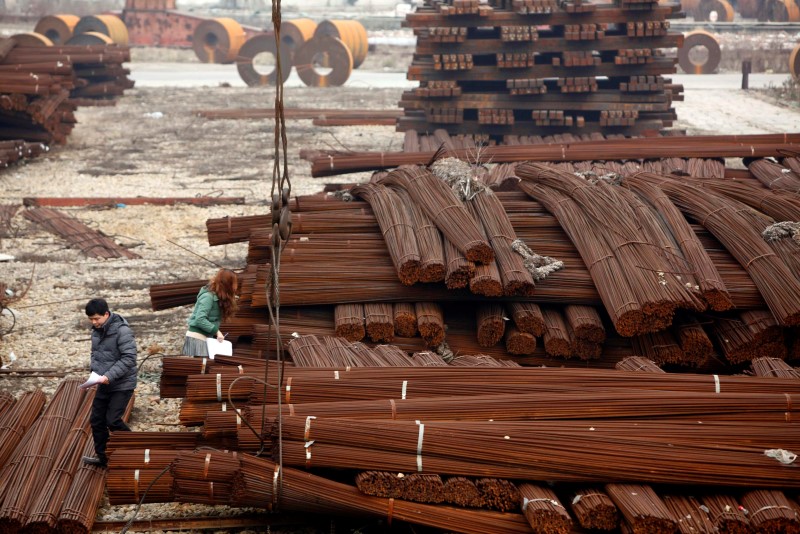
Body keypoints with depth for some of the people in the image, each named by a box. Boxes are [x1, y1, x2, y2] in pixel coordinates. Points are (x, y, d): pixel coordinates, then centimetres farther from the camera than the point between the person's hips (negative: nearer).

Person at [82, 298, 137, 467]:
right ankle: (102, 456, 24)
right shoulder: (96, 331, 5)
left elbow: (129, 358, -24)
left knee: (113, 420, -10)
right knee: (96, 420, 10)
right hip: (104, 384, 8)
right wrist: (95, 372, 0)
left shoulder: (122, 331, -20)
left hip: (122, 385, -8)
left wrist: (109, 376, -28)